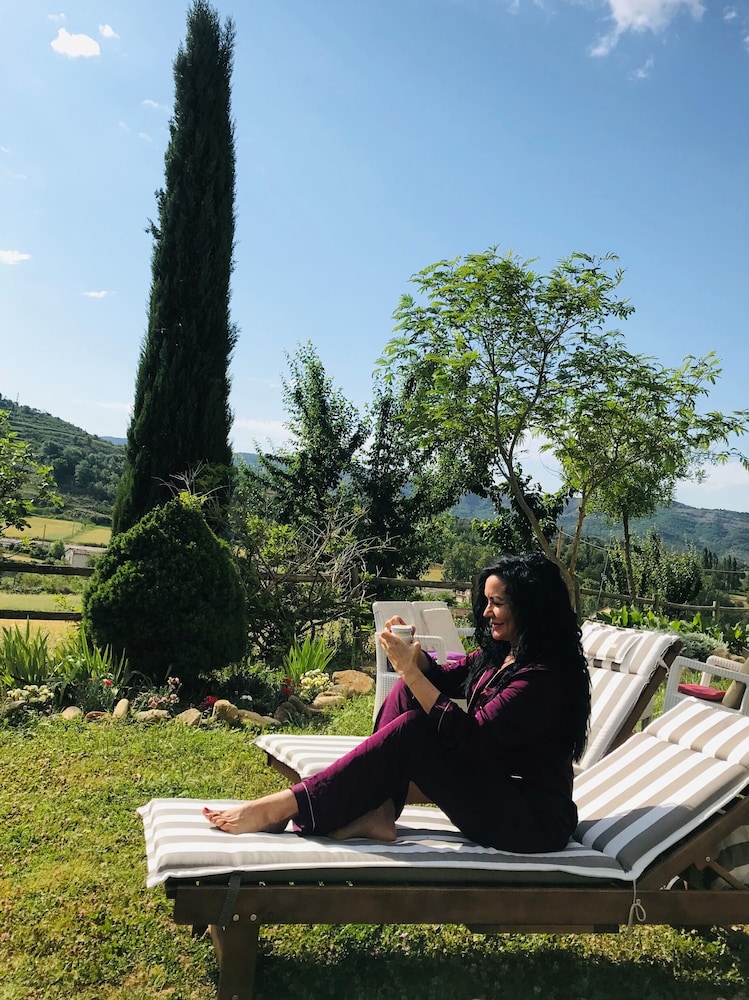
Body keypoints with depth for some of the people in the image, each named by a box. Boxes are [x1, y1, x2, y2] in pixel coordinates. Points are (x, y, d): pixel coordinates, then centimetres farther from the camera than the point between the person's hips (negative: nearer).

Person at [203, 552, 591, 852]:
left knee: (411, 731, -24)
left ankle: (286, 807, -19)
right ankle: (377, 812, -10)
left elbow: (472, 736, -24)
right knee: (406, 691, -4)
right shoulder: (500, 652, 6)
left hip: (533, 823, -8)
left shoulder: (545, 676, -21)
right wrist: (411, 653, -6)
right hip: (492, 789, 8)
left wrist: (411, 671, -22)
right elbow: (443, 679, 15)